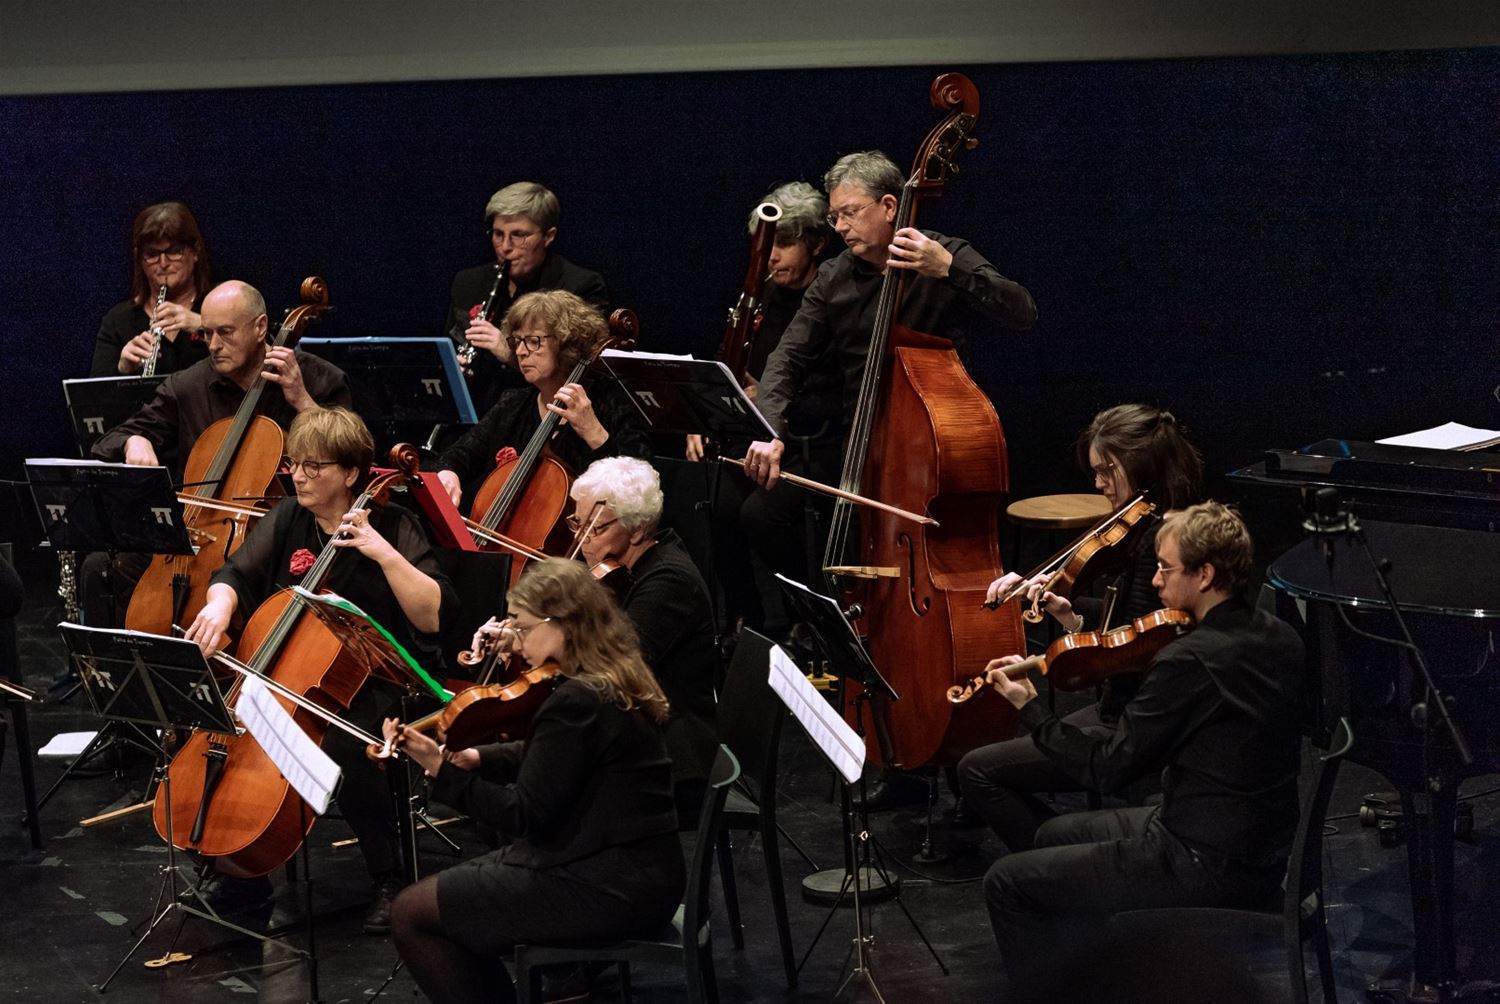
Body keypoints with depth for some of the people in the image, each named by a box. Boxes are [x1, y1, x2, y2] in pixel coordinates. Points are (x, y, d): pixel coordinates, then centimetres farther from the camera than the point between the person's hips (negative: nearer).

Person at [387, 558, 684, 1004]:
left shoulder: (578, 702, -22)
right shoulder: (617, 680, 9)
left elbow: (525, 816, -19)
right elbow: (546, 761, 18)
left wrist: (443, 771, -15)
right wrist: (471, 758, 3)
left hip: (607, 888, -10)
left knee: (413, 913, -3)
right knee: (445, 894, 19)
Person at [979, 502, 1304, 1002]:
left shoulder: (1190, 660, -25)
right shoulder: (1279, 638, 2)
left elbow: (1106, 769, -18)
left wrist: (1028, 707, -6)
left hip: (1208, 866, -9)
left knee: (1007, 883, -3)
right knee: (1056, 835, 26)